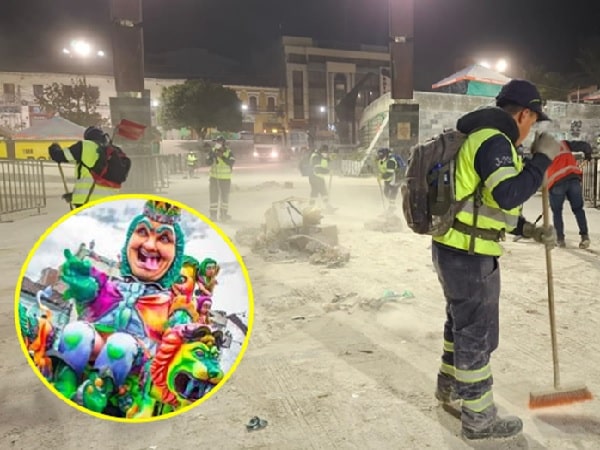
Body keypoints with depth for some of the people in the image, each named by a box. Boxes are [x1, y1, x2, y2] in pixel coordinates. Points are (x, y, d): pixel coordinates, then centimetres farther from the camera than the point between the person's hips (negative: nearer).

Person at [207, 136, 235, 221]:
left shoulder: (229, 152, -5)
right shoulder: (213, 151, 1)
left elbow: (232, 162, -18)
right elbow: (208, 162, -7)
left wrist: (222, 157, -26)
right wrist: (212, 156, -24)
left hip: (225, 178, -1)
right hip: (213, 177, 1)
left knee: (225, 196, 6)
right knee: (213, 195, -1)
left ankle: (224, 214, 18)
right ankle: (213, 215, 5)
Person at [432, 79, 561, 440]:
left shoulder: (481, 138, 17)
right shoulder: (494, 140, -16)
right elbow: (508, 196, -28)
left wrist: (529, 230, 12)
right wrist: (543, 159, -16)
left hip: (455, 249, 10)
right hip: (470, 255, -10)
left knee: (461, 322, 25)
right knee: (478, 334, 3)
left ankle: (449, 387, 45)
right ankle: (479, 419, 19)